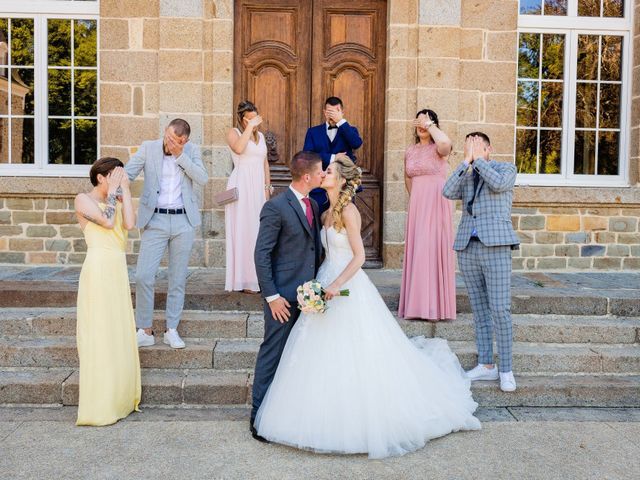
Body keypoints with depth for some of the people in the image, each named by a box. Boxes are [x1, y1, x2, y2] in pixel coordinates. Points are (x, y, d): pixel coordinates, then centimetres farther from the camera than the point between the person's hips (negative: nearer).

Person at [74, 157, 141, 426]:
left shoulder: (116, 202, 17)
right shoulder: (83, 199, 0)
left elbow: (130, 224, -2)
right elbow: (107, 221, -16)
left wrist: (125, 191, 3)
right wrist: (113, 191, -5)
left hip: (118, 271, 7)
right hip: (98, 269, -7)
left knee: (118, 334, 11)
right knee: (98, 335, -3)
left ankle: (118, 398, 22)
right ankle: (97, 407, 5)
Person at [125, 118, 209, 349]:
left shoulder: (192, 151, 5)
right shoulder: (148, 148, 1)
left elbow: (202, 179, -7)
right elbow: (127, 173, -6)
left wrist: (180, 156, -12)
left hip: (184, 221, 1)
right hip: (155, 220, -1)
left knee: (178, 278, 8)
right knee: (143, 276, -7)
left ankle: (172, 330, 19)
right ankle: (145, 331, 7)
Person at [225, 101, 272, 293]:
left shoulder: (260, 136, 17)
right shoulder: (234, 133, -1)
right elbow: (238, 149, -24)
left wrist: (267, 187, 10)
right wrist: (249, 128, -18)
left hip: (259, 188, 6)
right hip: (241, 187, -6)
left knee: (259, 230, 7)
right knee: (242, 230, -5)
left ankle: (258, 276, 15)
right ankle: (244, 279, 0)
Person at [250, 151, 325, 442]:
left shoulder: (314, 205, 10)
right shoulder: (276, 207, -14)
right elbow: (261, 254, -14)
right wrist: (271, 296, -16)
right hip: (284, 295, -7)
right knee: (273, 354, 2)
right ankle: (259, 415, 16)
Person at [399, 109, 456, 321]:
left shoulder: (438, 148, -5)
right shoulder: (410, 151, 13)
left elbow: (445, 142, -30)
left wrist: (429, 125, -16)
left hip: (437, 204, -6)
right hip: (417, 205, 6)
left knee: (434, 248, -7)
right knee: (416, 250, 6)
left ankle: (435, 306, 0)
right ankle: (417, 304, 14)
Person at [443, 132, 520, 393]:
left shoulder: (506, 168, 9)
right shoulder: (465, 177, 18)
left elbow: (498, 184, -13)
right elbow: (447, 192, -3)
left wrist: (478, 160, -3)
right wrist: (466, 161, -3)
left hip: (496, 246, -4)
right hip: (468, 248, 4)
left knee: (500, 309, -9)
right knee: (479, 310, 8)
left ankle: (506, 370, 0)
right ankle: (486, 365, 15)